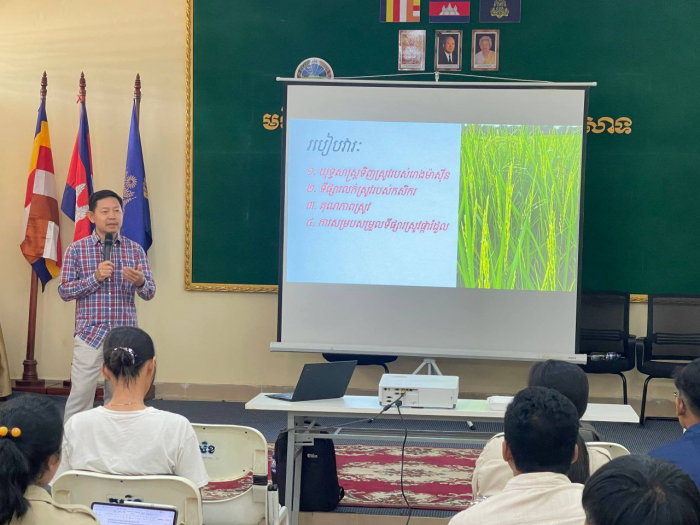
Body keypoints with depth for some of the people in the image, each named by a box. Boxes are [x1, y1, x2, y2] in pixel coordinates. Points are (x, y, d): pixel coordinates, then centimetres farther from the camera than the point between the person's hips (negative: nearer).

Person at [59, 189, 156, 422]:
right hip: (90, 334, -2)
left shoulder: (135, 250, 3)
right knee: (80, 396, -2)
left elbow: (150, 293, 0)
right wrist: (95, 278, -18)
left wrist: (140, 282, -23)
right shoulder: (76, 249, -1)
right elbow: (64, 291, -4)